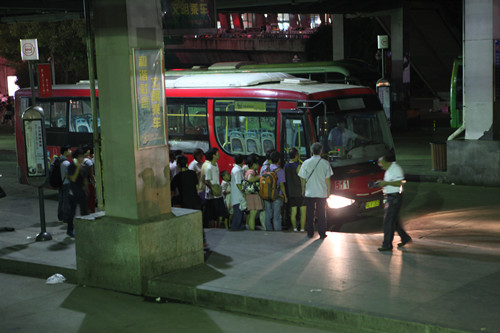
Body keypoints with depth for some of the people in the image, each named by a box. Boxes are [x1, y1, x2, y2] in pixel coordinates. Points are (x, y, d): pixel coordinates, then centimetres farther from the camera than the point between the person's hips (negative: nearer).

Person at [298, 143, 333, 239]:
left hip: (309, 193, 0)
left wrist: (303, 190, 12)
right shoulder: (325, 163, -6)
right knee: (321, 214, 8)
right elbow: (328, 180, -2)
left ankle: (310, 233, 14)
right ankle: (322, 233, 10)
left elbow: (303, 179, 0)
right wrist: (328, 191, 9)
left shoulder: (306, 163, -5)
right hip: (322, 193, 0)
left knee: (310, 213, 10)